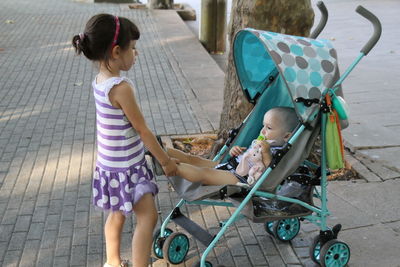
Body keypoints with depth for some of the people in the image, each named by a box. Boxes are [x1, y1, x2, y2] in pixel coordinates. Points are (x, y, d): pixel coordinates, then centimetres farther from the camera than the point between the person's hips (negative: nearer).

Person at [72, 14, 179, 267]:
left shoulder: (100, 80, 0)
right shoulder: (121, 87, -25)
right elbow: (142, 130, -18)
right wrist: (166, 161, -9)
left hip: (111, 163, 9)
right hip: (126, 167, -9)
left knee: (117, 213, 22)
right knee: (148, 217, -1)